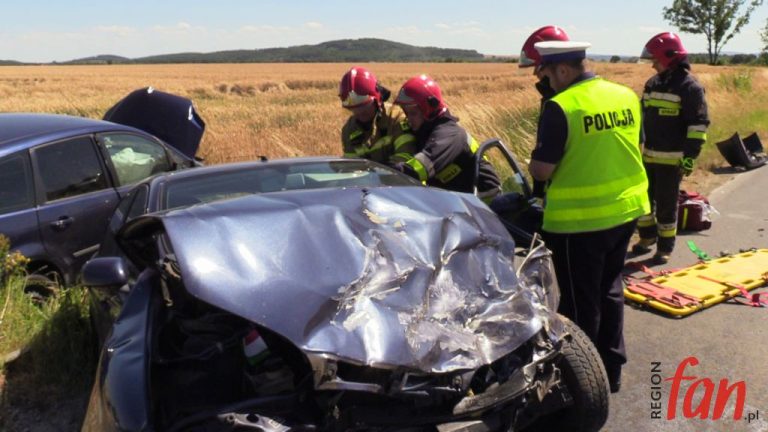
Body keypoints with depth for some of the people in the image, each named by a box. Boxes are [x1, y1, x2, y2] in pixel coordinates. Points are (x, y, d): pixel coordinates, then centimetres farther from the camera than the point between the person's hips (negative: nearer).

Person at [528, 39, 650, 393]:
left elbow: (542, 170, -17)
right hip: (626, 210, 7)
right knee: (610, 290, 21)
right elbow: (636, 149, 15)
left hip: (578, 219, -7)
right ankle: (611, 369, 33)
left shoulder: (560, 107, -18)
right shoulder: (626, 96, 4)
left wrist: (532, 165, 3)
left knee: (581, 301, 7)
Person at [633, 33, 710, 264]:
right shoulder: (652, 83, 11)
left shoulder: (689, 86, -11)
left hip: (672, 159, -7)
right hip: (648, 155, 7)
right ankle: (647, 236, 33)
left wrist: (690, 156, -17)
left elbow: (698, 124, -13)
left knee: (666, 204, 1)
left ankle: (665, 247, 14)